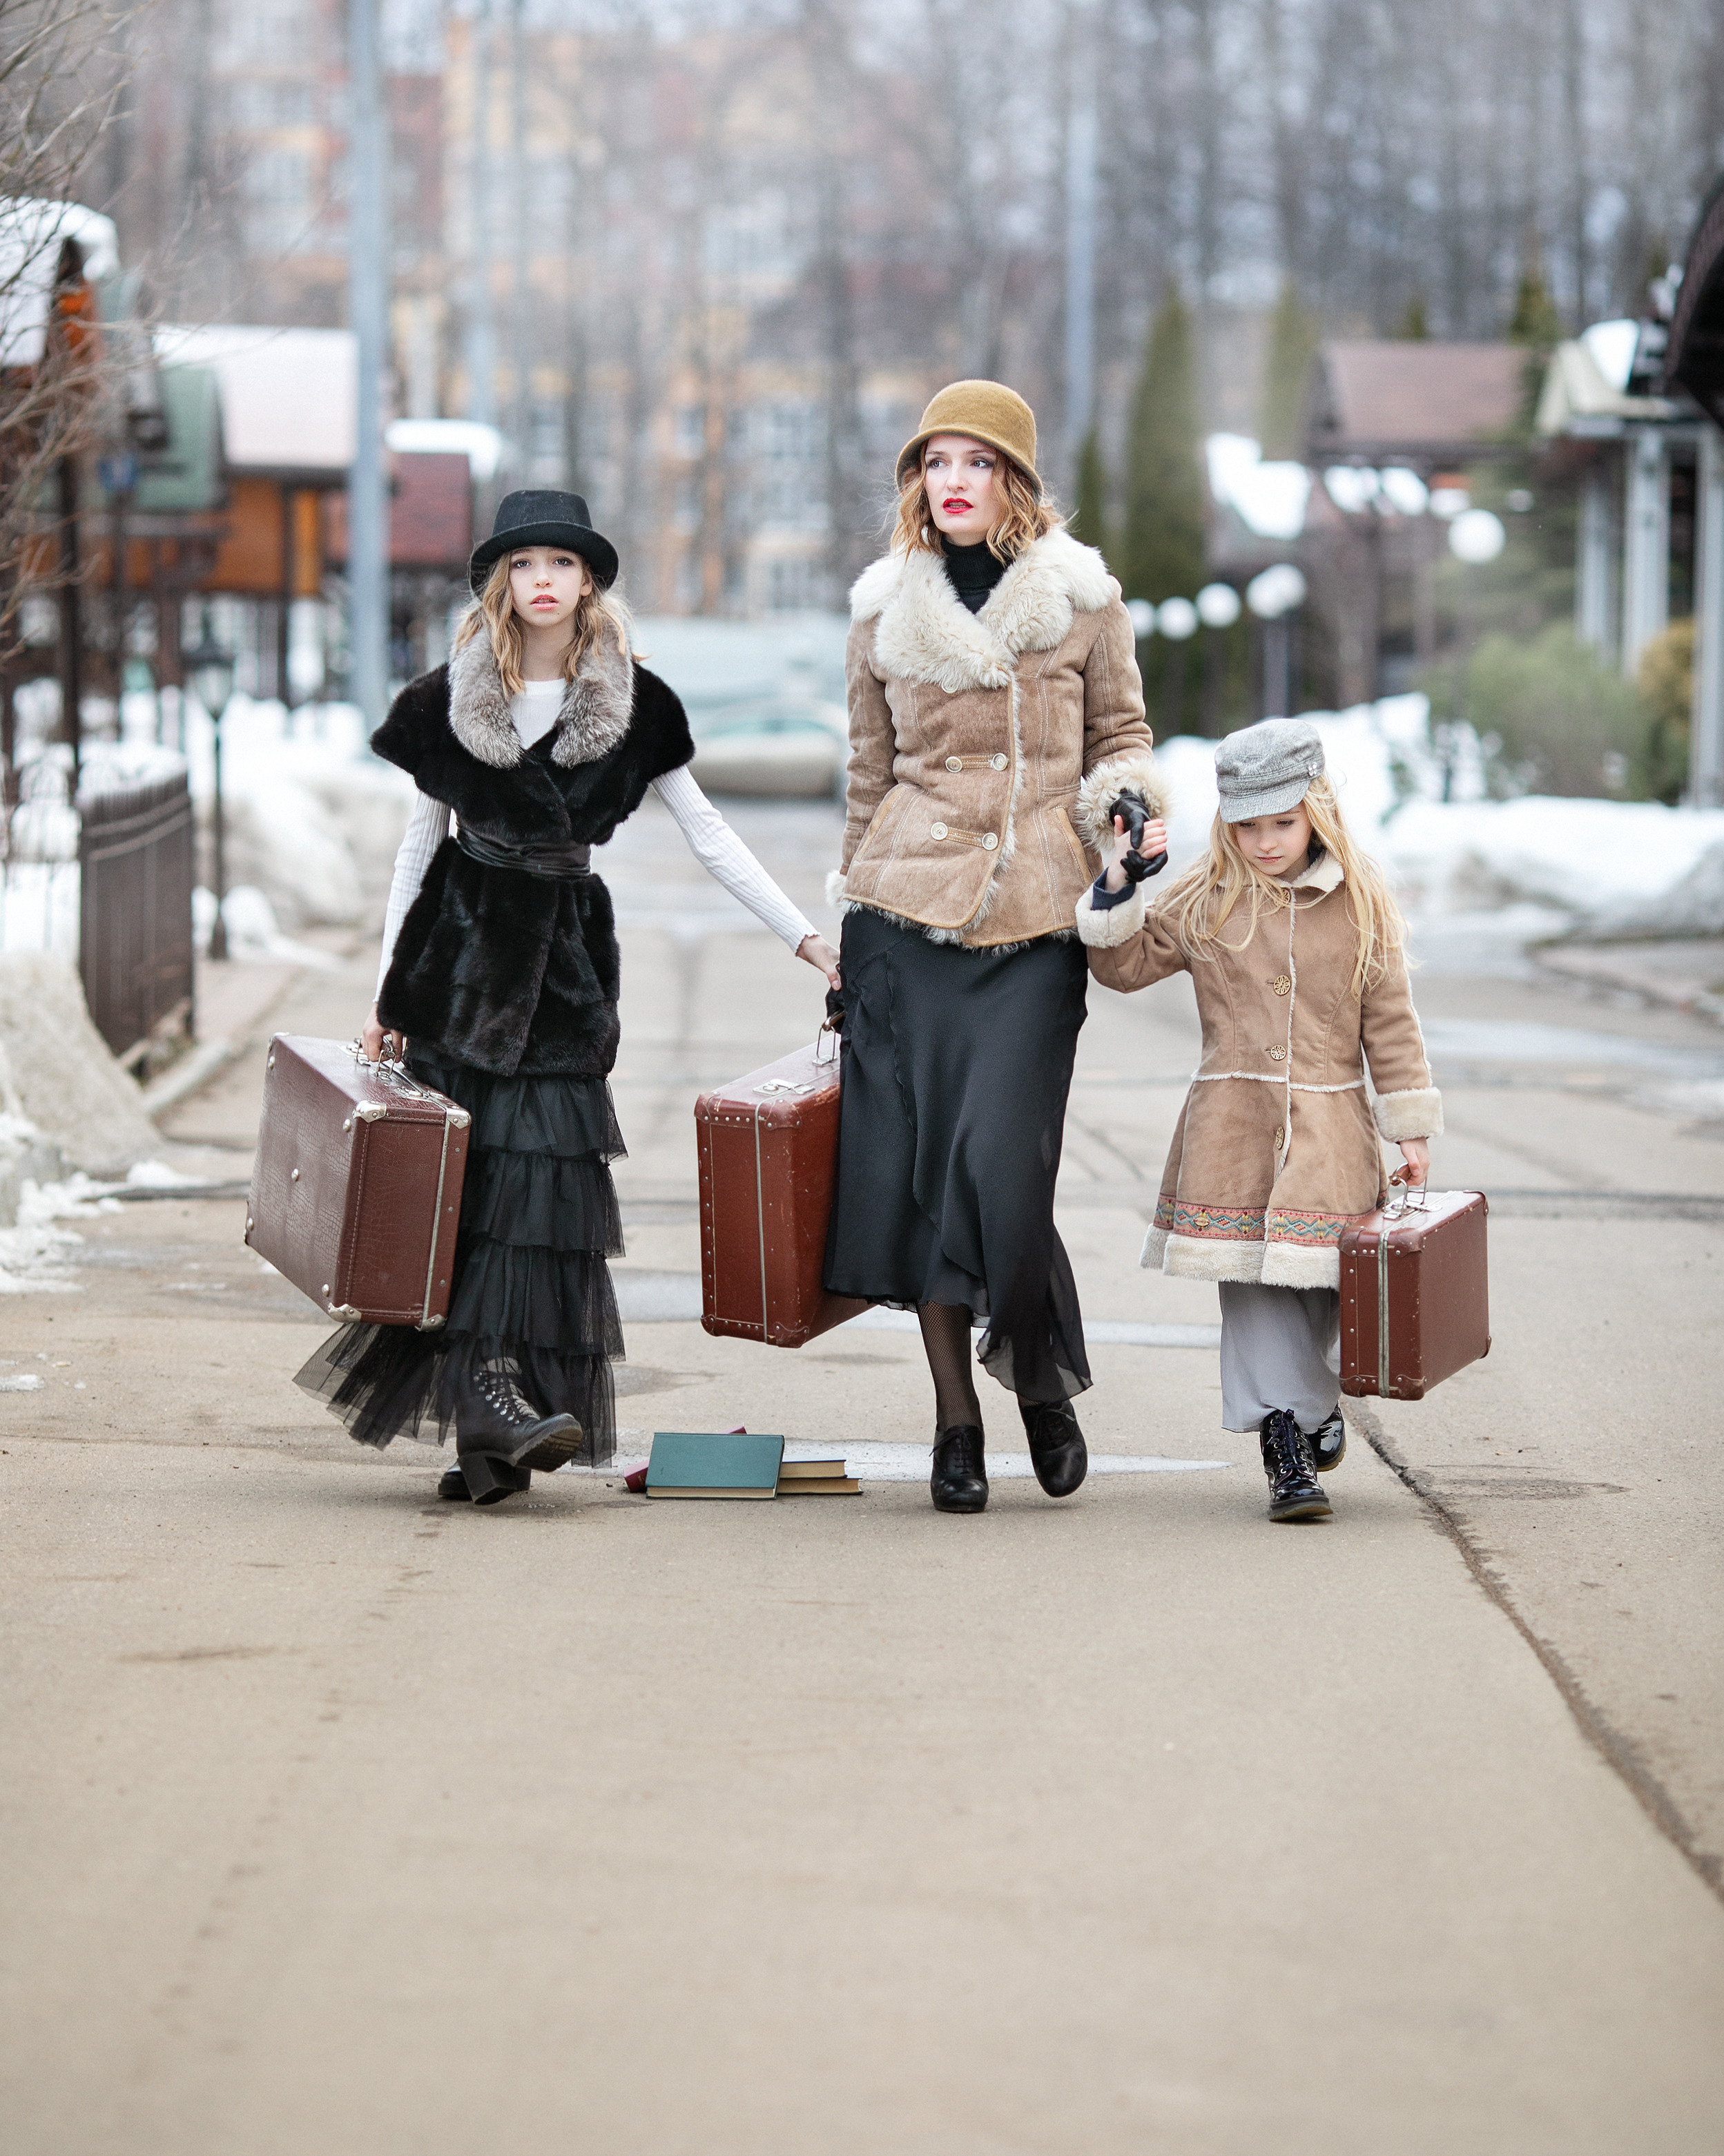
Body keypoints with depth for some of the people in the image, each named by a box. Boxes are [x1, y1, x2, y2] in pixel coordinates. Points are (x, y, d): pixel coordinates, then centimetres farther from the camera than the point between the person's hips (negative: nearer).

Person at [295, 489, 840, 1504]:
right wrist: (390, 990, 6)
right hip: (464, 943, 0)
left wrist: (805, 936, 0)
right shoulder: (453, 701, 3)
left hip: (567, 952, 0)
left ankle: (490, 1404, -8)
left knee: (547, 1166, -9)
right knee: (468, 1168, -7)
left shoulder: (634, 706, 3)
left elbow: (709, 832, 5)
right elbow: (421, 842, 8)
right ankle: (486, 1391, -9)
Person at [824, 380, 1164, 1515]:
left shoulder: (1084, 598, 3)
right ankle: (956, 1418, 8)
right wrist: (853, 924, 16)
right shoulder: (886, 611, 9)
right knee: (919, 1157, -1)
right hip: (909, 910, 2)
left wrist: (1129, 804, -8)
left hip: (1039, 920, -2)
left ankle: (1042, 1378, 11)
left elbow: (1120, 737, 14)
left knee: (1001, 1159, -13)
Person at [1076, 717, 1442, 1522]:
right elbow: (1126, 963, 10)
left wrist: (1411, 1129, 4)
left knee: (1322, 1278, -2)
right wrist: (1115, 890, -6)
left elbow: (1390, 1022, 6)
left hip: (1329, 1126, -1)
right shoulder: (1204, 900, 6)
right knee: (1254, 1283, -4)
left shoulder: (1361, 904, 3)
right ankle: (1284, 1441, -1)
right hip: (1232, 1128, 1)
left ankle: (1319, 1399, 26)